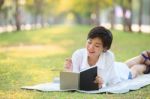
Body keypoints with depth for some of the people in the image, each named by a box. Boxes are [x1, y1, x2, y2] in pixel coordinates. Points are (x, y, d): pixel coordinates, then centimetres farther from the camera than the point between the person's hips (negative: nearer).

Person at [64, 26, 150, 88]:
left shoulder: (109, 56, -46)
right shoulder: (78, 55, -41)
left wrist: (100, 83, -68)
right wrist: (70, 72, -58)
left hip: (120, 72, -3)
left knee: (134, 70, 33)